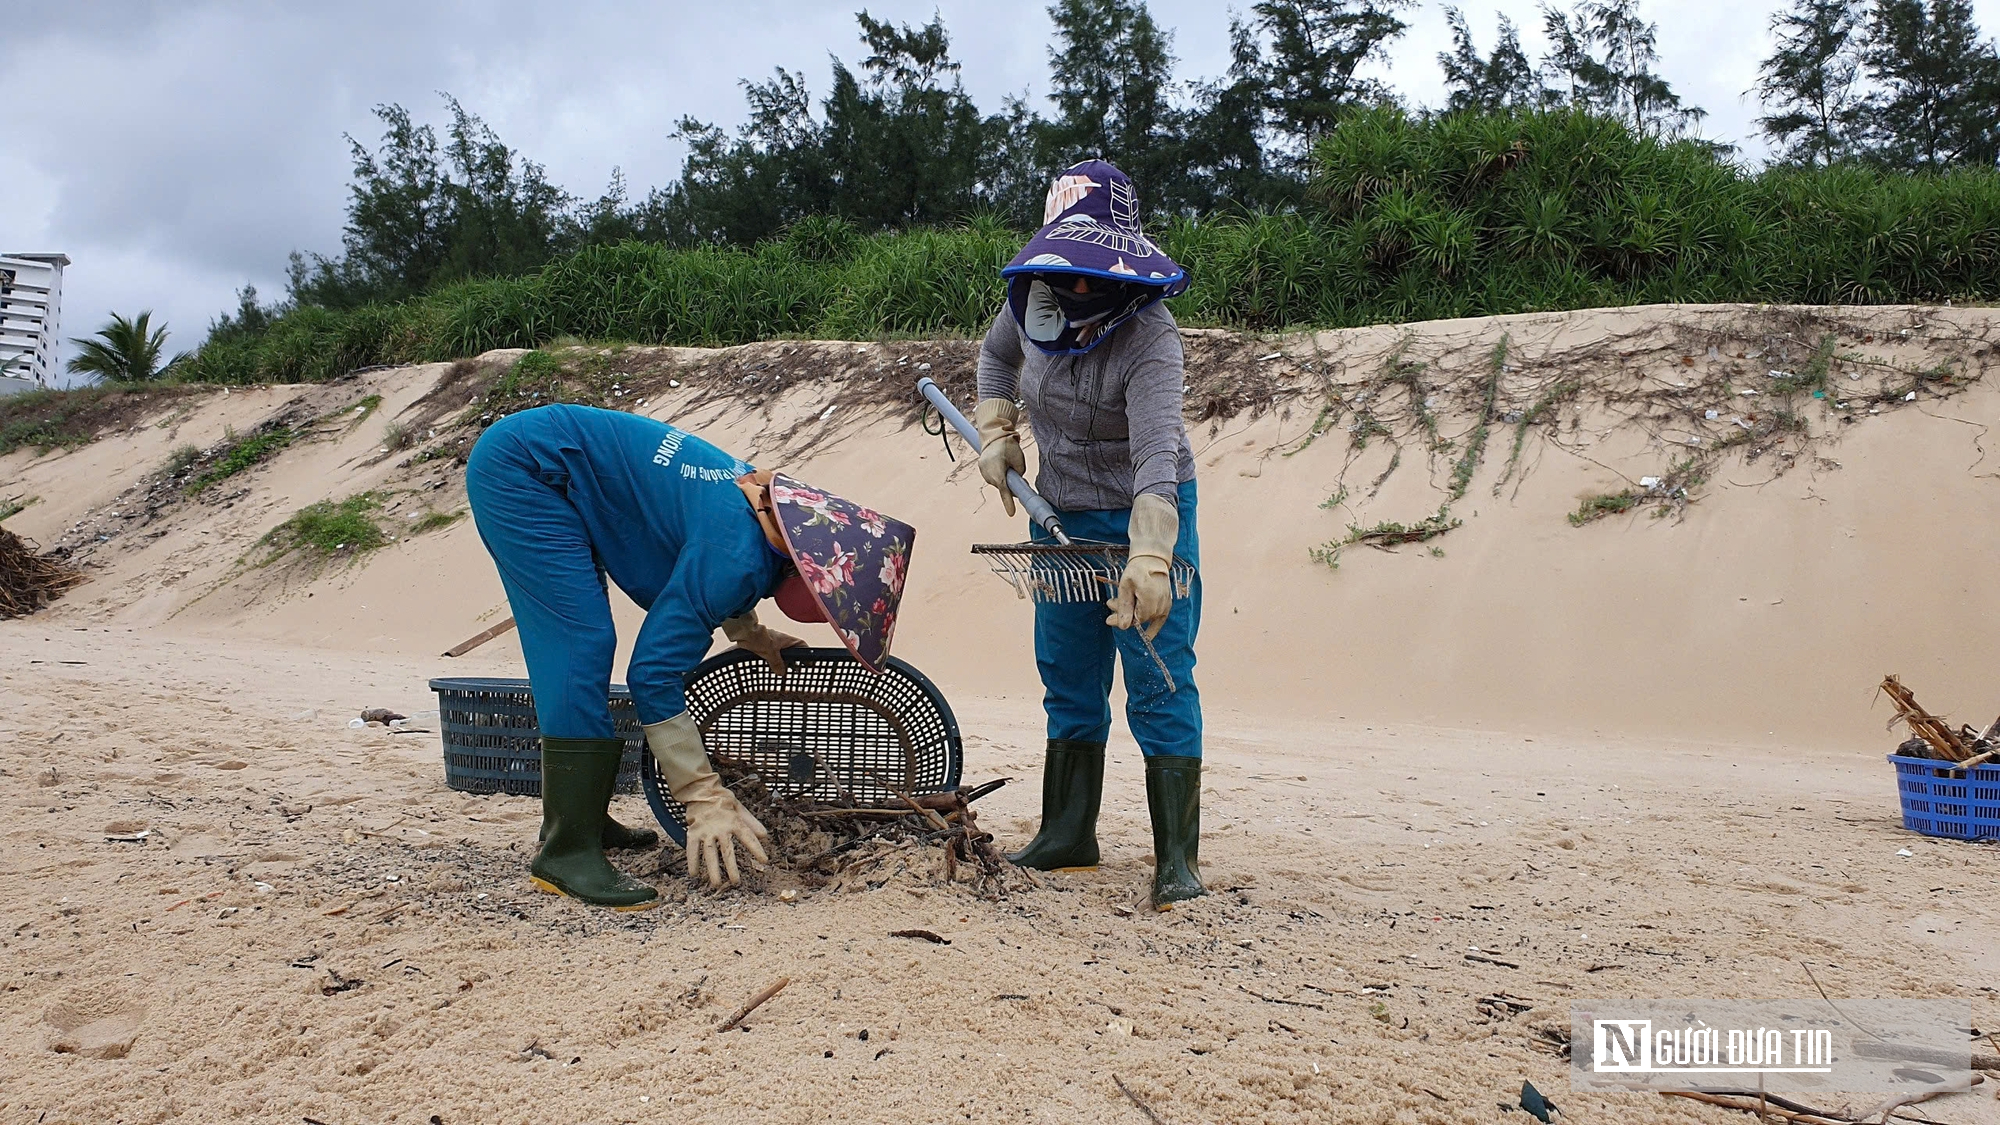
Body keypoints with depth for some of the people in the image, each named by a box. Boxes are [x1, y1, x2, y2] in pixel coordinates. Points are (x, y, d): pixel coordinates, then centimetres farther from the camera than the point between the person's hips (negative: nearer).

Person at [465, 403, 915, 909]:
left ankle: (576, 815, 25)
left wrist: (755, 636, 11)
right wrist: (706, 799, -23)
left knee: (576, 656, 13)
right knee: (583, 646, -15)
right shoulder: (741, 558, -27)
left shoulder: (767, 507, 0)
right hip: (522, 467, -10)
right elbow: (653, 671, -25)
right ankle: (566, 852, -13)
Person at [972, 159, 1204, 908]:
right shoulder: (1032, 304, -8)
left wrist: (1149, 561, -52)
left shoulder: (1149, 341, -26)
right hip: (1062, 514, 6)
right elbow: (996, 355, 17)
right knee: (1067, 678, 12)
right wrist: (995, 435, 4)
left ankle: (1177, 856, 1)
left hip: (1145, 515, -6)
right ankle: (1067, 837, 23)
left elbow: (1158, 456, -40)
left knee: (1160, 684, -8)